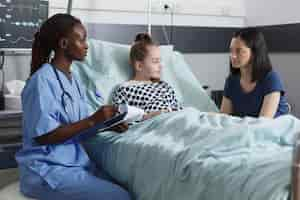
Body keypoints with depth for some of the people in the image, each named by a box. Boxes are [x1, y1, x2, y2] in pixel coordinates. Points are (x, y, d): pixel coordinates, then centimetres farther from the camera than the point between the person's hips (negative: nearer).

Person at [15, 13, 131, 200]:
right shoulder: (43, 80, -16)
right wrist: (93, 120, -22)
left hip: (75, 160, 8)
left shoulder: (73, 79, 10)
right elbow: (44, 136, -20)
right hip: (46, 169, -8)